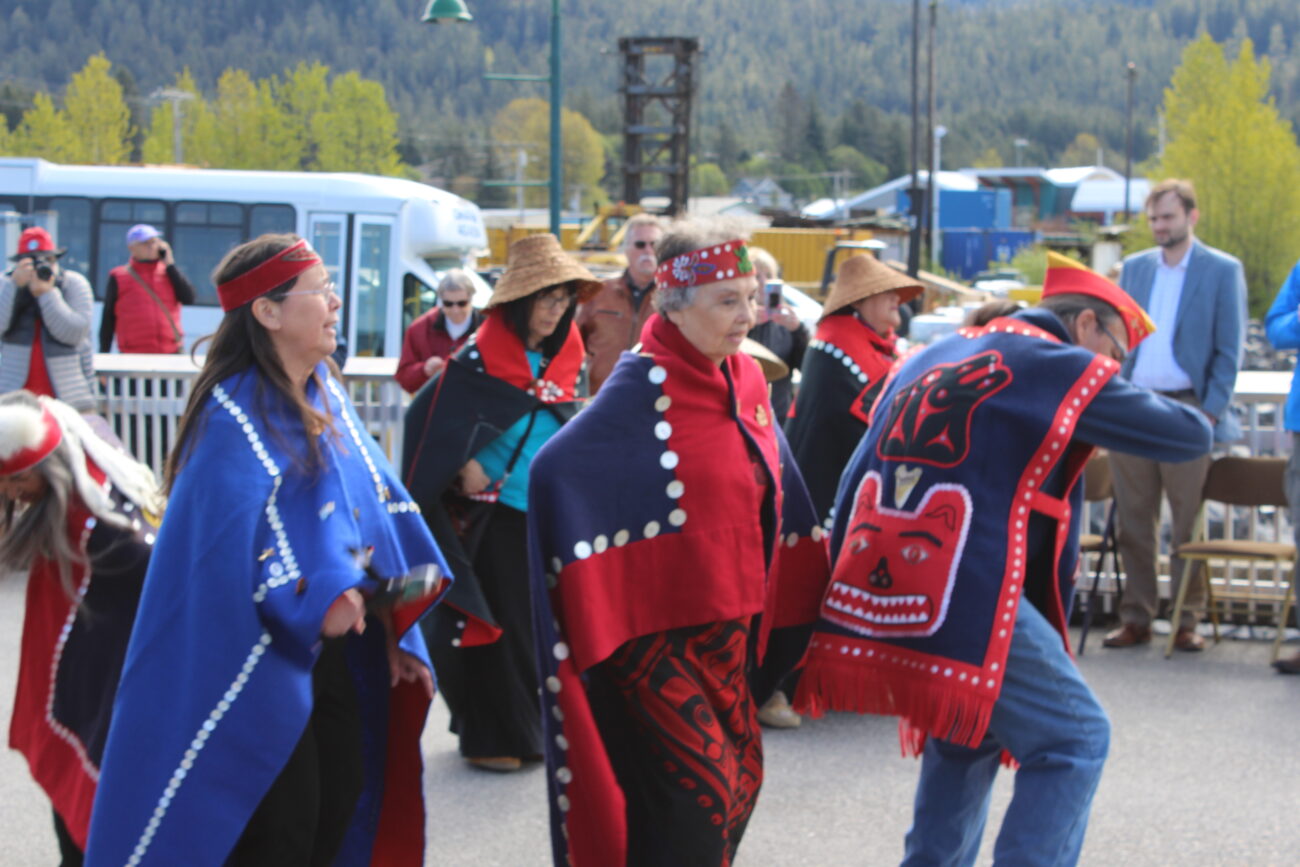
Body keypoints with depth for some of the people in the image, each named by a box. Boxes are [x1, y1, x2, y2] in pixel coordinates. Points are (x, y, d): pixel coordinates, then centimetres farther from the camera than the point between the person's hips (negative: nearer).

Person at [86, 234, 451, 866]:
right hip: (262, 661, -8)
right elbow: (230, 538, -28)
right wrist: (310, 599, -39)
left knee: (342, 798, 16)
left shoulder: (324, 394, 7)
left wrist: (394, 632, 5)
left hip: (335, 645, 8)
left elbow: (377, 505, 8)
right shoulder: (235, 415, -18)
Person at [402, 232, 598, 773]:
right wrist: (464, 466, -14)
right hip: (495, 515, -5)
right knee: (496, 624, 0)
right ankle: (490, 738, 8)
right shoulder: (480, 359, -10)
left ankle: (533, 726, 20)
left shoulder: (566, 359, 7)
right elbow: (426, 418, -10)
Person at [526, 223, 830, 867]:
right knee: (696, 794, -9)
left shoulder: (746, 381, 7)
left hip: (730, 627, 8)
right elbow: (554, 472, -22)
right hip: (658, 636, -7)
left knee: (739, 781, 13)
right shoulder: (643, 387, -15)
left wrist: (806, 591, 16)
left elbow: (774, 490, 17)